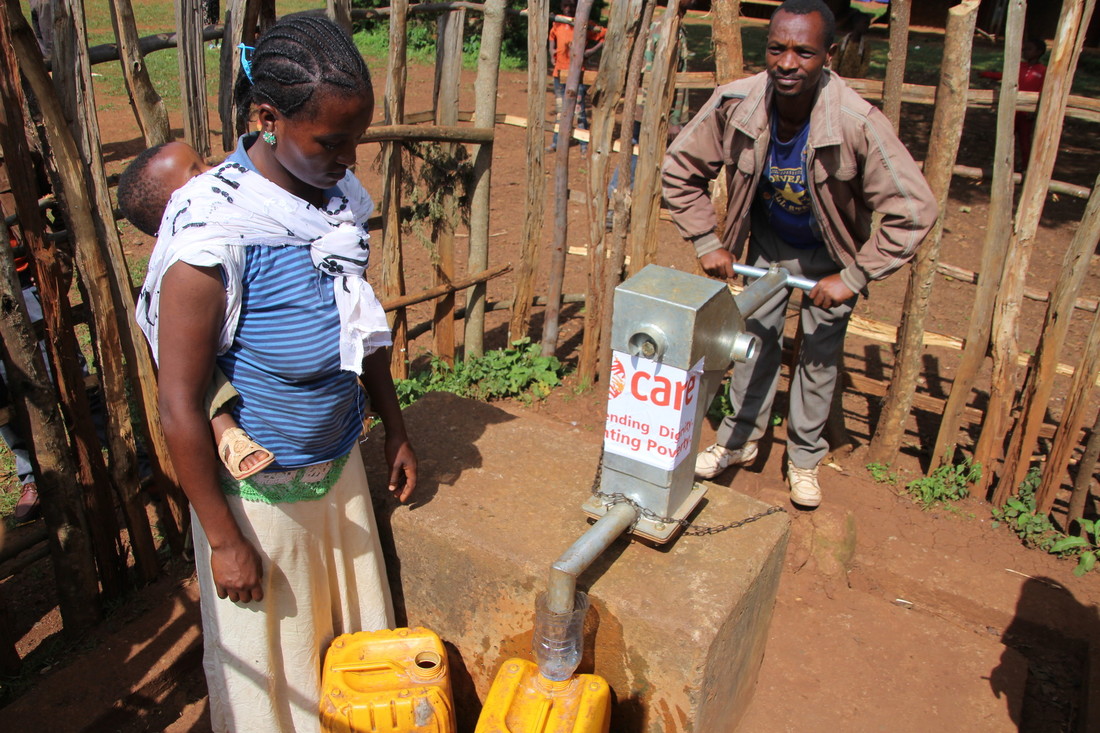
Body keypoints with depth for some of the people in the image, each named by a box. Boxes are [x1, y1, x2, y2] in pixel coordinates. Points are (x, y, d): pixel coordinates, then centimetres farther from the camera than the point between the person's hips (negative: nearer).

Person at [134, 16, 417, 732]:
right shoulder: (213, 231, -26)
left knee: (356, 625, 25)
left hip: (339, 462, 6)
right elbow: (181, 408, -21)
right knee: (270, 656, 17)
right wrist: (224, 540, -14)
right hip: (258, 489, -6)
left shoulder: (340, 194, -6)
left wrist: (396, 428, 14)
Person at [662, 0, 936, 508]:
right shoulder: (734, 105, -27)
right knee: (756, 335, 11)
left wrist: (853, 278, -27)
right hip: (768, 241, 2)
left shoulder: (858, 125, -36)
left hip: (829, 255, -2)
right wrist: (706, 243, -13)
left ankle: (803, 457, 26)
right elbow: (679, 170, -12)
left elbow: (914, 212, -30)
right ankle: (741, 438, 31)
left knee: (821, 352, 6)